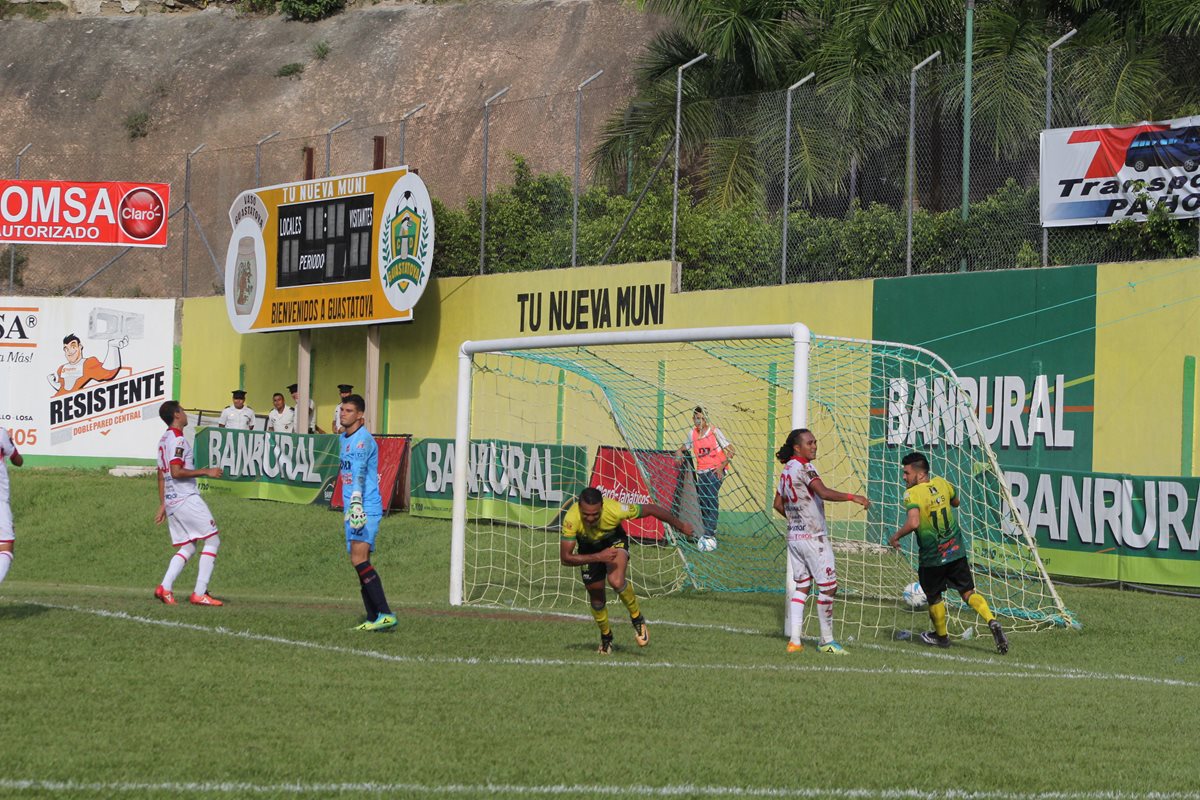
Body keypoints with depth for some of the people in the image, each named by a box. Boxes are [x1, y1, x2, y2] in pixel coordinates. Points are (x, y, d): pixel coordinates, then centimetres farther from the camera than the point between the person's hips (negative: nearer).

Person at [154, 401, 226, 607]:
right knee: (212, 540, -3)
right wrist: (206, 472, -16)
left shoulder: (164, 440, 17)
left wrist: (162, 505, 24)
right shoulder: (178, 439, -12)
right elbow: (176, 472, -21)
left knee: (187, 547, 14)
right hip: (186, 499, -9)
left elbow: (162, 475, 21)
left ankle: (165, 588, -2)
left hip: (171, 502, 9)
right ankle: (200, 593, -9)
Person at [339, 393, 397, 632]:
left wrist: (356, 500, -40)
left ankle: (385, 614, -24)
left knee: (359, 559, -20)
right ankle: (373, 619, 9)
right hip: (352, 509, 10)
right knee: (359, 562, 7)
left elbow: (359, 470, -27)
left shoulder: (363, 439, -12)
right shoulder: (344, 439, 18)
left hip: (366, 508, -10)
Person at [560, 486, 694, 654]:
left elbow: (650, 509, -23)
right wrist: (598, 557, -43)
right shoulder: (571, 519, -37)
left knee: (616, 581, -29)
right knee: (596, 599, 8)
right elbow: (565, 558, -32)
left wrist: (681, 526, -9)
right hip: (588, 549, 2)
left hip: (614, 540, -2)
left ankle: (637, 619, -2)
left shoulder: (615, 510, -39)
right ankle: (606, 636, 38)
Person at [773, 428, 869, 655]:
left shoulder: (787, 470, 12)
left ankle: (795, 640, 4)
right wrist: (853, 497, -32)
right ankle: (826, 640, 5)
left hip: (794, 536, 9)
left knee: (801, 585, 11)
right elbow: (824, 493, -30)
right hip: (813, 537, -9)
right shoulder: (804, 468, -14)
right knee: (828, 585, -1)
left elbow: (778, 504, 21)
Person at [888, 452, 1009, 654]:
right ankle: (992, 621, -16)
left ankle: (941, 635, 33)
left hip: (932, 557, -5)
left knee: (934, 597, 17)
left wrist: (896, 536, -18)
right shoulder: (941, 483, 1)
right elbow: (956, 502, 21)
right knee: (968, 592, 6)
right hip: (956, 550, 5)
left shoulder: (912, 494, -19)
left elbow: (913, 523, -34)